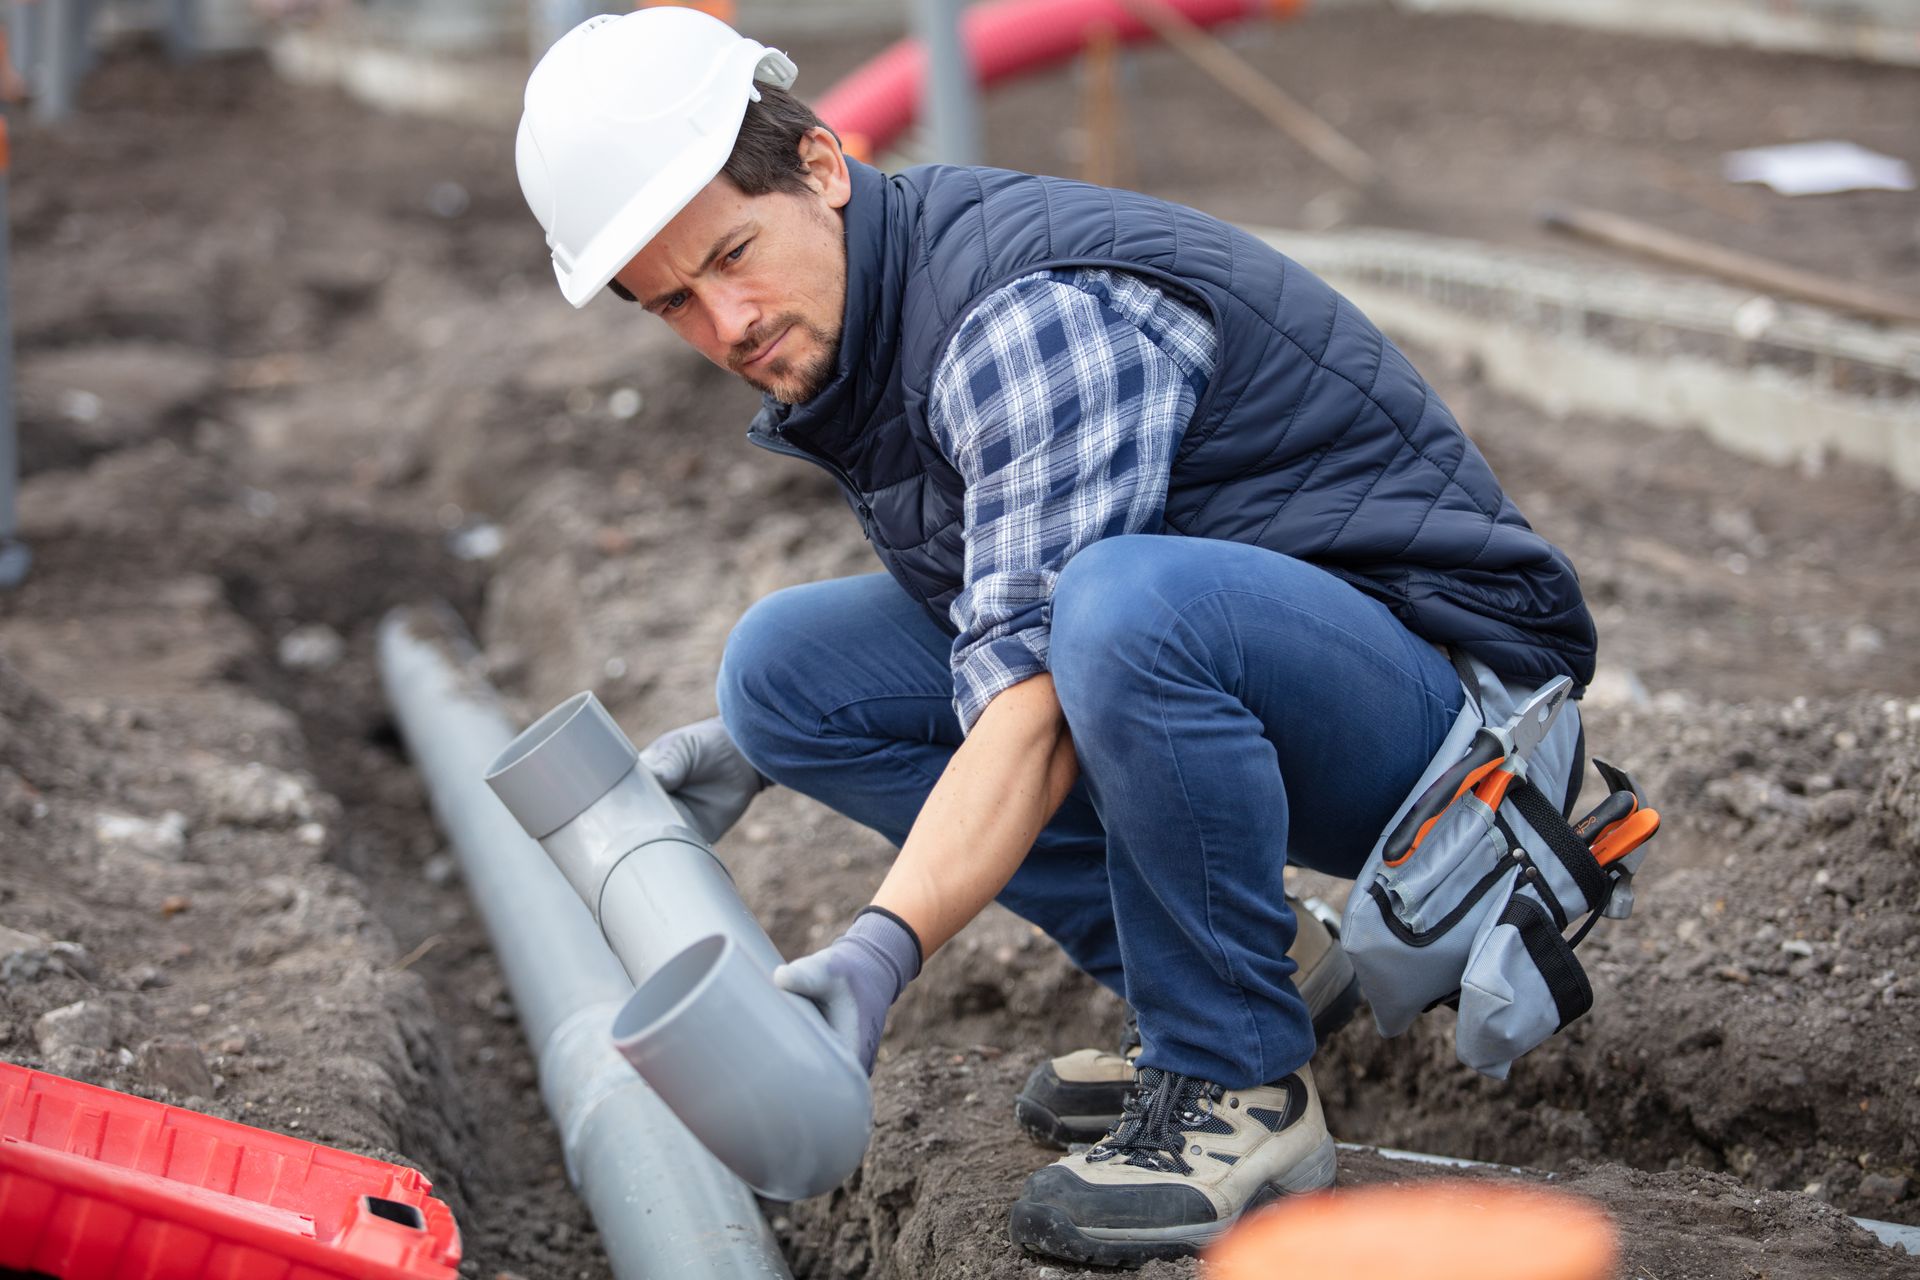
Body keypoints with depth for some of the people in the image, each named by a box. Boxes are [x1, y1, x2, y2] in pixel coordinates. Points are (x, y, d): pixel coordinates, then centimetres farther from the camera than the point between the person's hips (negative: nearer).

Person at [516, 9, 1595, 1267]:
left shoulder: (1031, 312, -24)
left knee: (1125, 604, -40)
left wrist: (876, 956, -43)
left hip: (1434, 672, -9)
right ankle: (1249, 966, 3)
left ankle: (1238, 1083, -16)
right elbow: (988, 632, 20)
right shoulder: (848, 320, 5)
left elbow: (1037, 712, -33)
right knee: (789, 662, -1)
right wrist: (757, 747, 13)